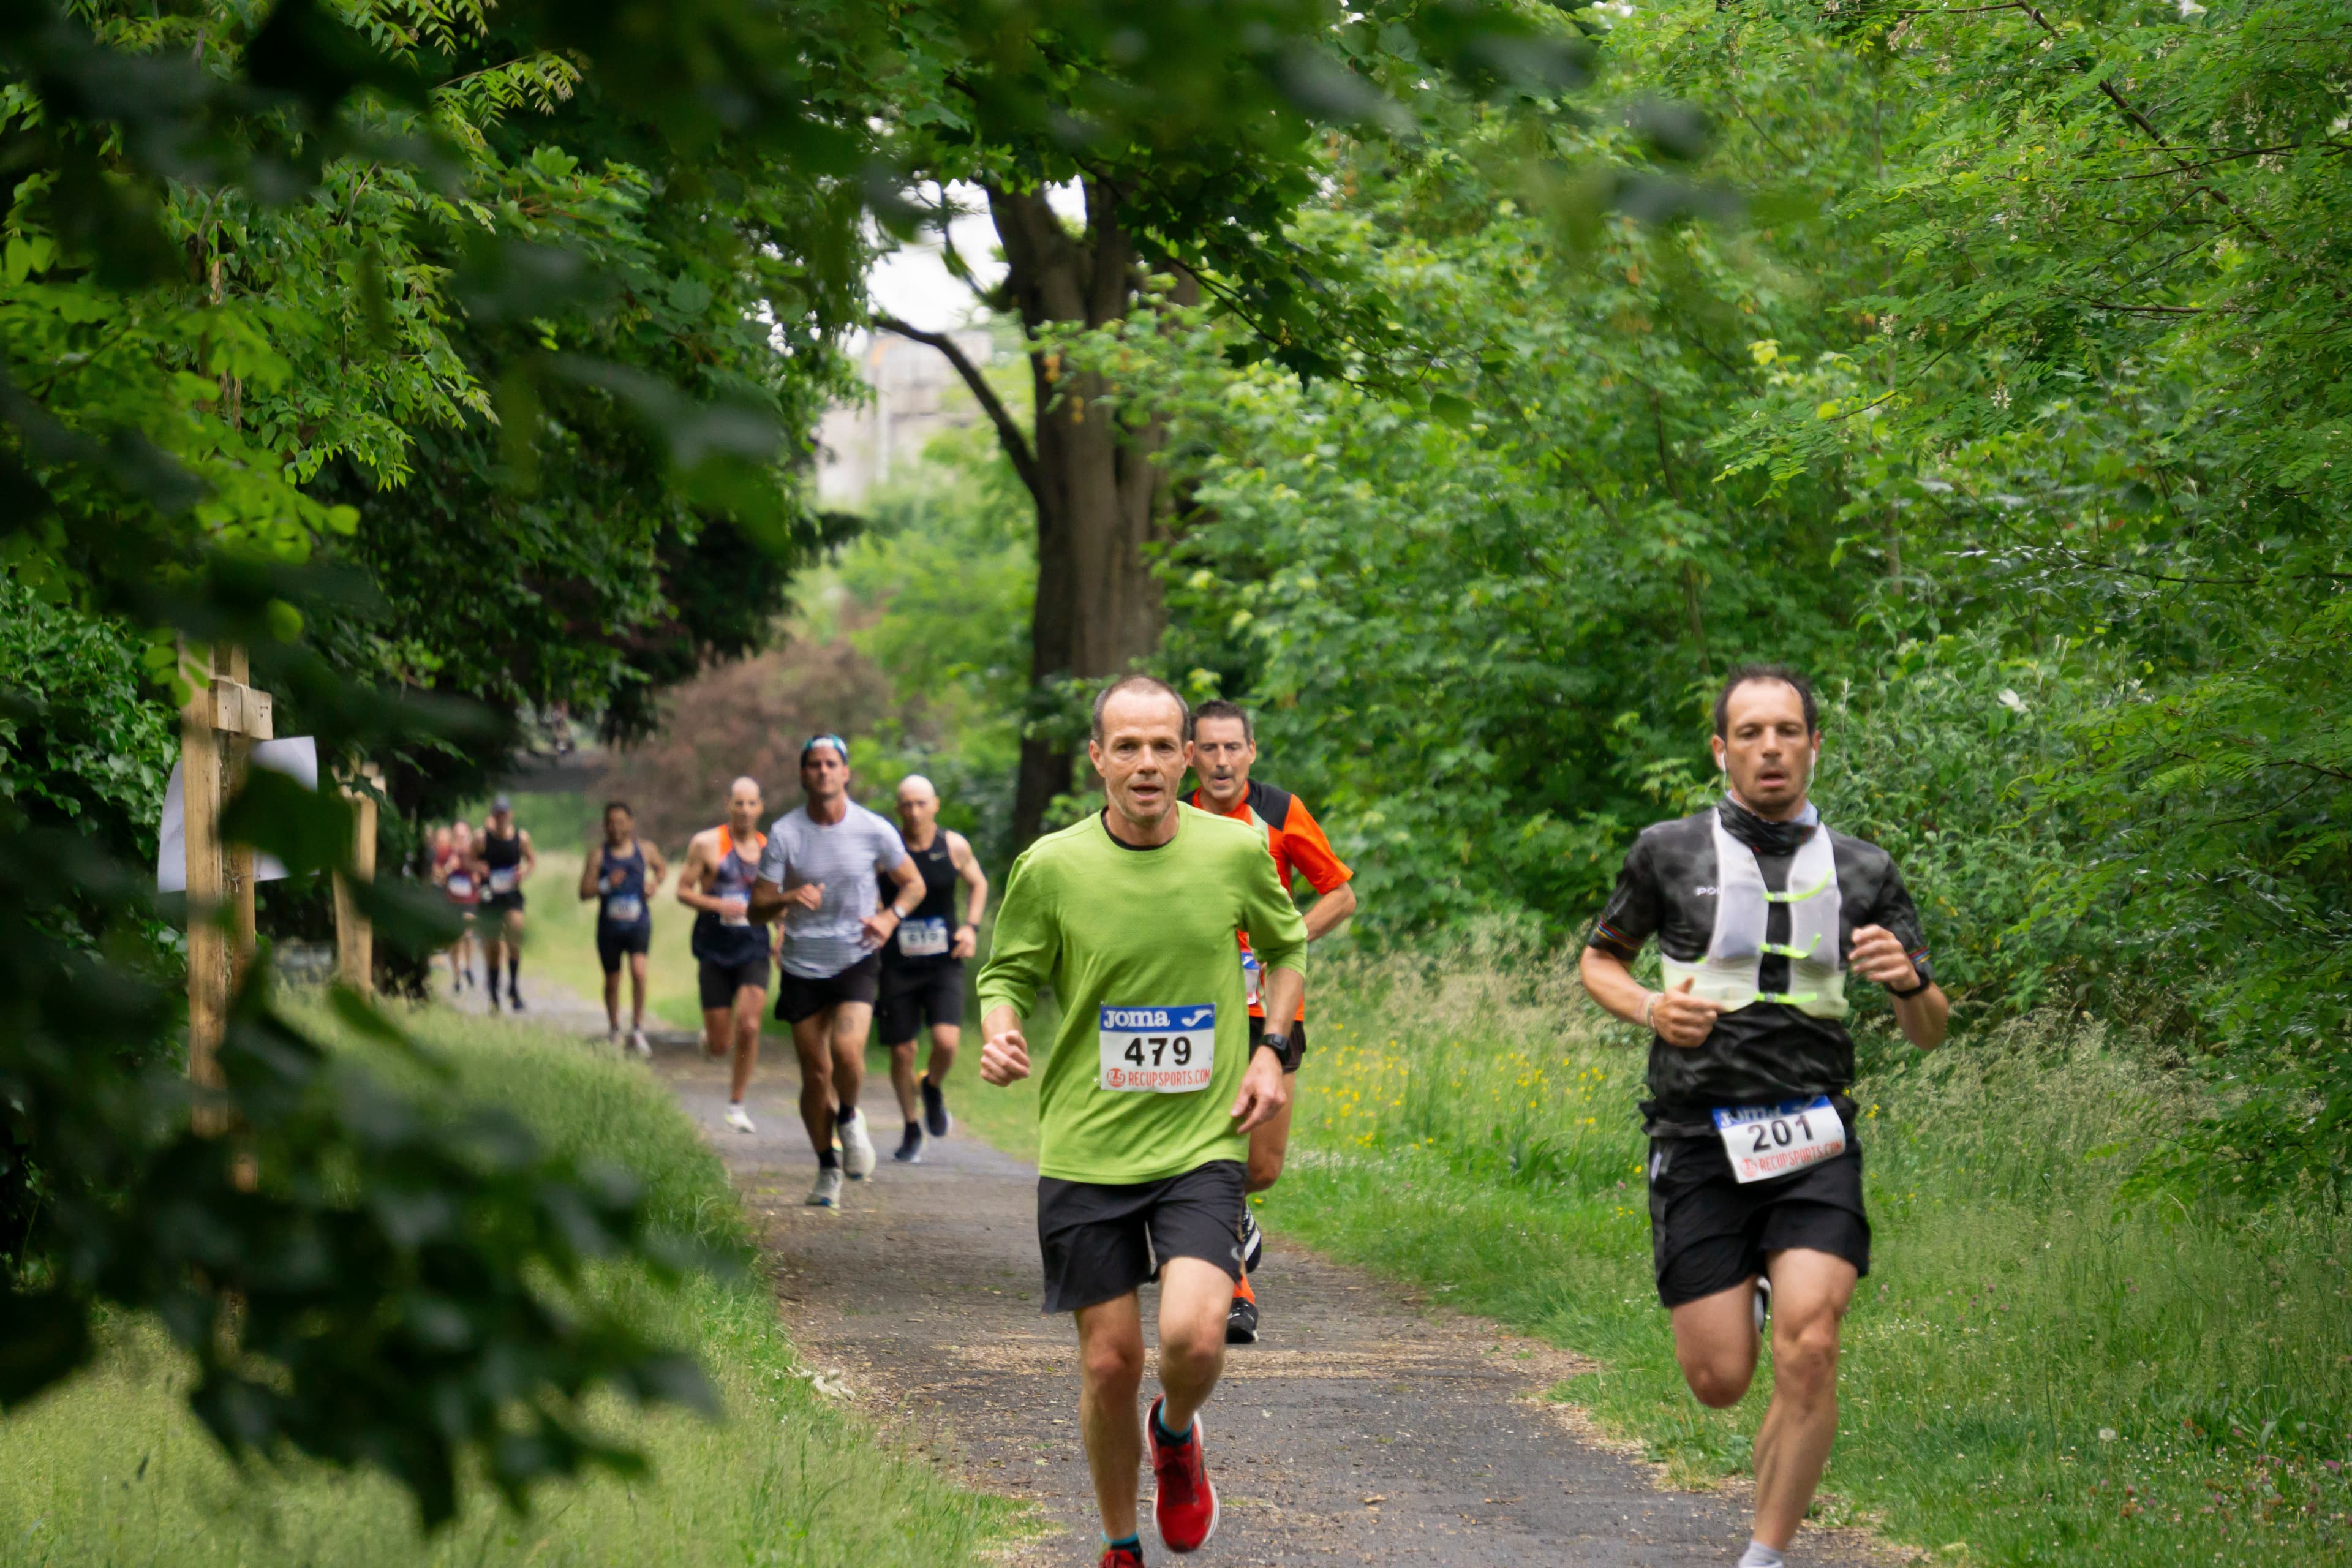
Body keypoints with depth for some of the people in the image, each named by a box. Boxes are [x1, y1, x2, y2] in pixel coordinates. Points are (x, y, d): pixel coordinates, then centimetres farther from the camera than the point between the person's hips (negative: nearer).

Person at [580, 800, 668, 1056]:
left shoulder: (645, 850, 3)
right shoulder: (598, 854, -2)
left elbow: (662, 868, 25)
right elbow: (584, 893, -4)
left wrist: (655, 884, 4)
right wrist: (606, 884, -20)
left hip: (638, 923, -1)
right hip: (609, 926, 1)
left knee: (638, 971, -21)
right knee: (612, 981, 11)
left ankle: (637, 1031, -13)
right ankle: (613, 1030, 33)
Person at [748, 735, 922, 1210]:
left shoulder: (874, 831, -5)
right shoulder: (783, 833, -6)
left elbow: (913, 883, 10)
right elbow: (758, 907, -5)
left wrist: (891, 917, -10)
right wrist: (789, 898, -27)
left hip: (856, 961, -1)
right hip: (802, 968, 1)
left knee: (847, 1050, -24)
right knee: (815, 1074, 4)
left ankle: (849, 1119, 9)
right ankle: (828, 1170, 23)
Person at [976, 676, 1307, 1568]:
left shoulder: (1236, 851, -2)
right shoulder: (1051, 867, -6)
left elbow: (1286, 946, 17)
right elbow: (1007, 974, 6)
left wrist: (1271, 1051, 4)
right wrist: (999, 1035, -15)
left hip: (1203, 1144, 0)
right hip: (1085, 1151, 0)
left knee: (1192, 1336, -20)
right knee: (1110, 1362, 3)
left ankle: (1177, 1436, 16)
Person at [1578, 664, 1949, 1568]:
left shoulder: (1862, 872, 8)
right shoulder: (1668, 854, 4)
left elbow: (1929, 1034, 10)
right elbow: (1600, 960, 18)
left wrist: (1908, 983, -13)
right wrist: (1649, 1010, -4)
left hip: (1811, 1139, 0)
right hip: (1698, 1138, 0)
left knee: (1808, 1352, -18)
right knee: (1719, 1382, 0)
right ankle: (1742, 1292, 37)